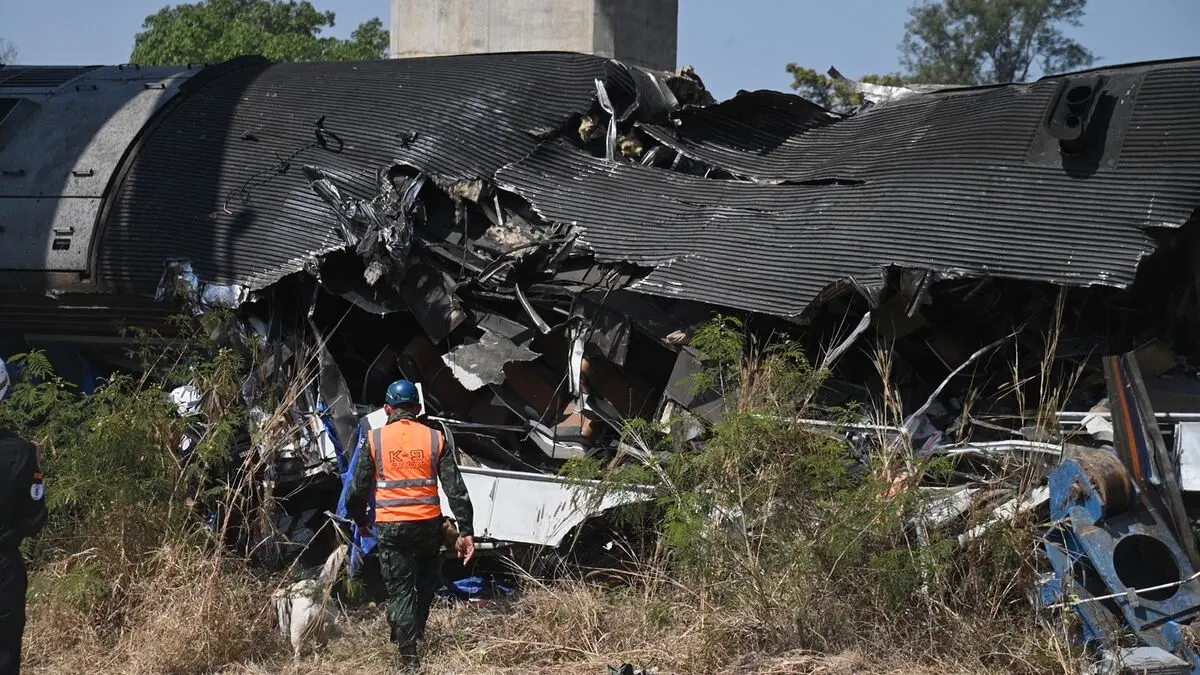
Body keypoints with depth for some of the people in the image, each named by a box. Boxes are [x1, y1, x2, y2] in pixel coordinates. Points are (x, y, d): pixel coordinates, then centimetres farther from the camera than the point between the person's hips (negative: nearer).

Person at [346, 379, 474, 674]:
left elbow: (359, 487, 3)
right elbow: (455, 488, -2)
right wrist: (466, 531, 1)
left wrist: (360, 520, 21)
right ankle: (416, 631, 35)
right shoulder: (436, 438, 1)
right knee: (427, 582, 26)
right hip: (429, 524, 1)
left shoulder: (374, 439, -1)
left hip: (390, 526, -1)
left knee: (400, 589, 5)